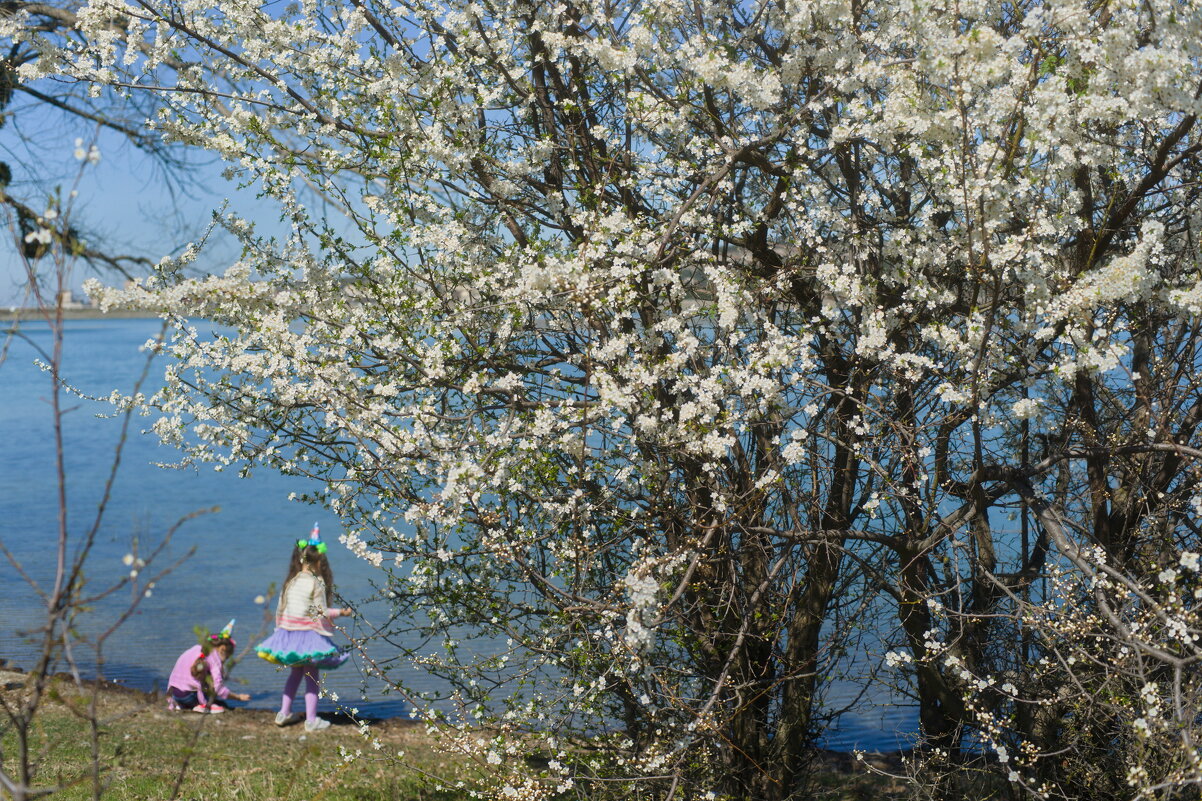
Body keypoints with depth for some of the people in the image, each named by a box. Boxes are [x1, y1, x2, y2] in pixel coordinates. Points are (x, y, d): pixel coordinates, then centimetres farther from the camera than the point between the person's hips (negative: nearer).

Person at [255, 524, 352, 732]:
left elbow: (280, 609, 7)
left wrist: (282, 628, 19)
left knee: (295, 673, 21)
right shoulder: (316, 583, -15)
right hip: (308, 634, -6)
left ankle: (284, 713, 26)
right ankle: (311, 720, 7)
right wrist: (341, 612, 3)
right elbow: (322, 612, -12)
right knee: (311, 676, 3)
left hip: (288, 632, 6)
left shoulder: (290, 582, 3)